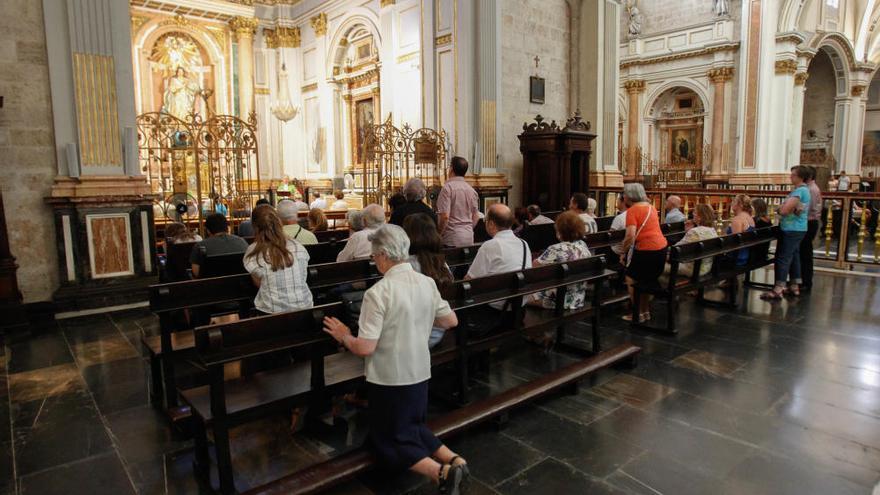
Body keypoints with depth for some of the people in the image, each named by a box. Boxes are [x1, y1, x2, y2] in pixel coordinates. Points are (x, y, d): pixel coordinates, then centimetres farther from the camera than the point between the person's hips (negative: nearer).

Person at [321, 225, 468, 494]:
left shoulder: (378, 292, -22)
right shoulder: (427, 283, -3)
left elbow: (364, 348, -23)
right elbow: (451, 320, 9)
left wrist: (343, 335, -4)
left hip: (389, 378, -6)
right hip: (420, 372, 6)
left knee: (388, 442, 12)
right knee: (414, 427, 27)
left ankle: (440, 472, -10)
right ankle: (453, 460, 6)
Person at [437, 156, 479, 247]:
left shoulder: (447, 187, -11)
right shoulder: (472, 190, 9)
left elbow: (445, 216, -17)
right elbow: (476, 217, 14)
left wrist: (438, 235, -5)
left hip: (452, 239, -6)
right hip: (469, 238, 6)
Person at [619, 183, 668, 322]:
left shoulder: (632, 210, -12)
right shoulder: (651, 207, 13)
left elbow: (630, 236, -21)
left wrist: (623, 253, -9)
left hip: (646, 250, -8)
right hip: (662, 248, 8)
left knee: (631, 279, 8)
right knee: (646, 280, 21)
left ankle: (638, 314, 12)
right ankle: (646, 312, 29)